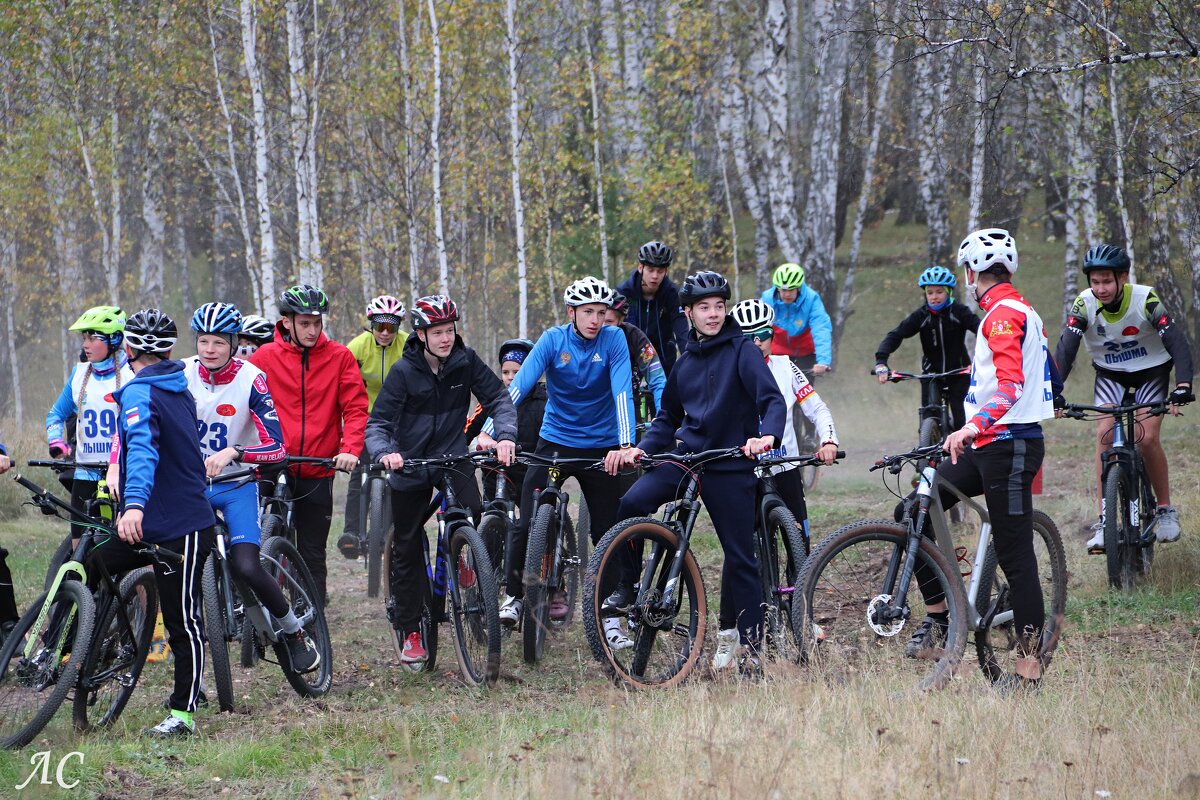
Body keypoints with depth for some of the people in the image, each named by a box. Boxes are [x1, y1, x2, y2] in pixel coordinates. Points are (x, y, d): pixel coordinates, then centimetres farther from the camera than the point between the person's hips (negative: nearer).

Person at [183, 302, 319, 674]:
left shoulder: (251, 379, -16)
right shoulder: (182, 374, -8)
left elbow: (277, 447, -23)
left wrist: (232, 452, -39)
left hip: (236, 485, -3)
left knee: (246, 567, -18)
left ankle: (295, 633, 5)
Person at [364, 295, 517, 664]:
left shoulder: (466, 362, -6)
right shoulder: (404, 372, -11)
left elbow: (498, 398, -7)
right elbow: (378, 422, -13)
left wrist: (505, 435, -26)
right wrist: (384, 452, -35)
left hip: (452, 458, 0)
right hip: (409, 465, 0)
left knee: (474, 514, -28)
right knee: (407, 549, 4)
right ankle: (410, 631, 15)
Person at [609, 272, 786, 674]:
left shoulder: (743, 352, -2)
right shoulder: (686, 362, 16)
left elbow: (773, 400, -14)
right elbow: (668, 418, 24)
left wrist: (767, 436, -34)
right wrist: (641, 449, 6)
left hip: (730, 466, -4)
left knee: (740, 557, -3)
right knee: (632, 503, -21)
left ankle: (748, 643, 6)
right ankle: (624, 588, -6)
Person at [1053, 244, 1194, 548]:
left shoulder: (1145, 300, -28)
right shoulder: (1084, 304, -22)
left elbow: (1176, 340, -34)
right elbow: (1065, 348, -31)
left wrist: (1183, 386, -50)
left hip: (1151, 369, -2)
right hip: (1110, 372, 2)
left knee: (1147, 437, -16)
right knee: (1105, 433, -17)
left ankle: (1165, 509, 5)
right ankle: (1105, 520, -14)